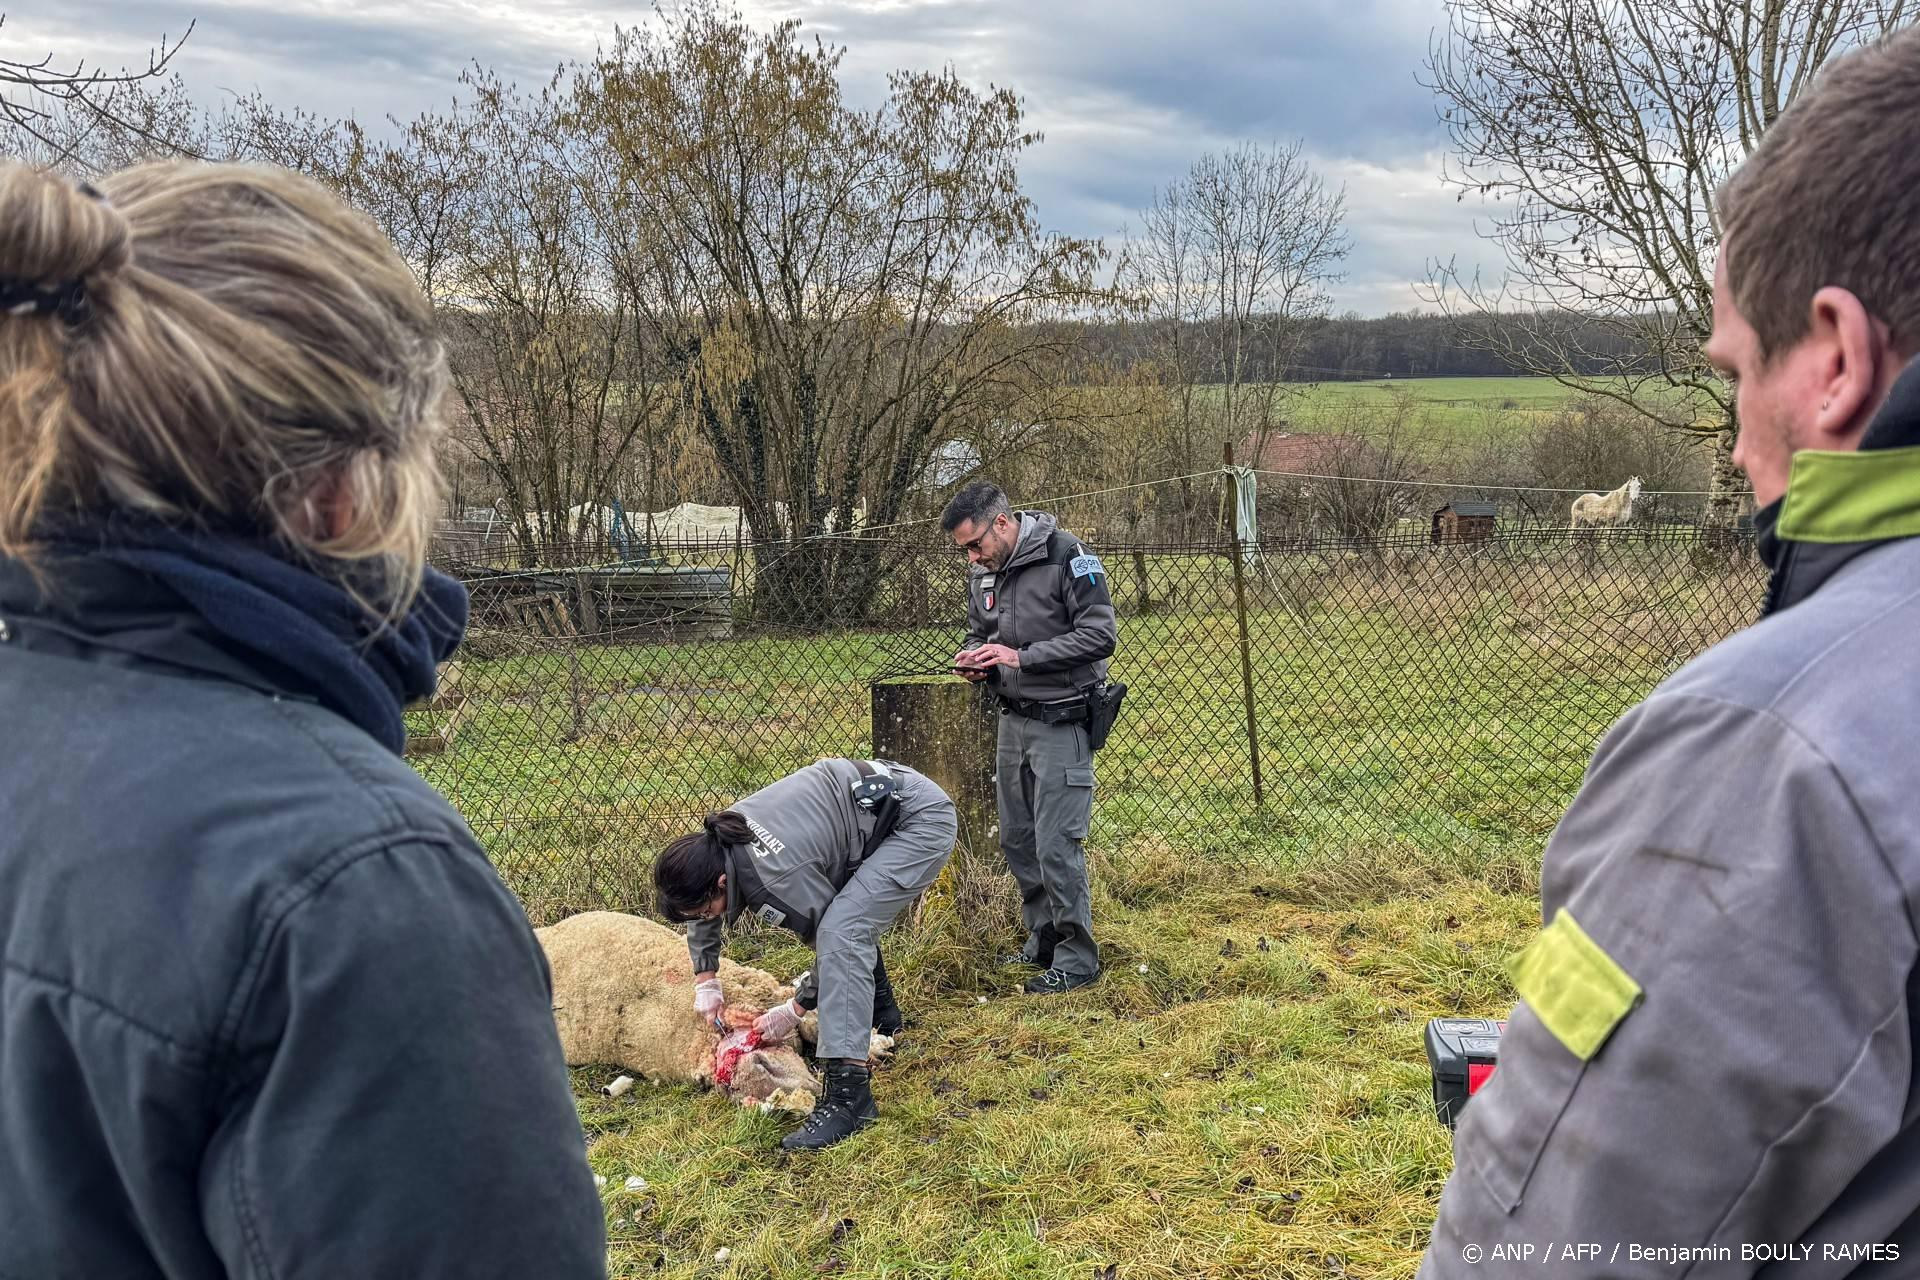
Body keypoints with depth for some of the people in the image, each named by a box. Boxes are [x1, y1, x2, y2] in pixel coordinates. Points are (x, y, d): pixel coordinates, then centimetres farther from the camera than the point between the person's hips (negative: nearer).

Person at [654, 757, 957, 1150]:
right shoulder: (716, 842, -3)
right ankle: (880, 1012, 42)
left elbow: (837, 943, -14)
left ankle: (848, 1093, -24)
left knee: (841, 930, -23)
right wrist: (705, 980, 16)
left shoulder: (780, 881, -29)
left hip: (923, 822, -10)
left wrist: (794, 1011, -2)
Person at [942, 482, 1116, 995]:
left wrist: (1021, 657, -24)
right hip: (1012, 719, 8)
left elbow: (1100, 634, -19)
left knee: (1056, 845, -7)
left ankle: (1077, 957, 7)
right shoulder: (983, 573, 7)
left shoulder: (1065, 556, -16)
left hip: (1061, 722, -8)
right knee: (1016, 840, 14)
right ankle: (1042, 939, 29)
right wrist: (974, 660, -3)